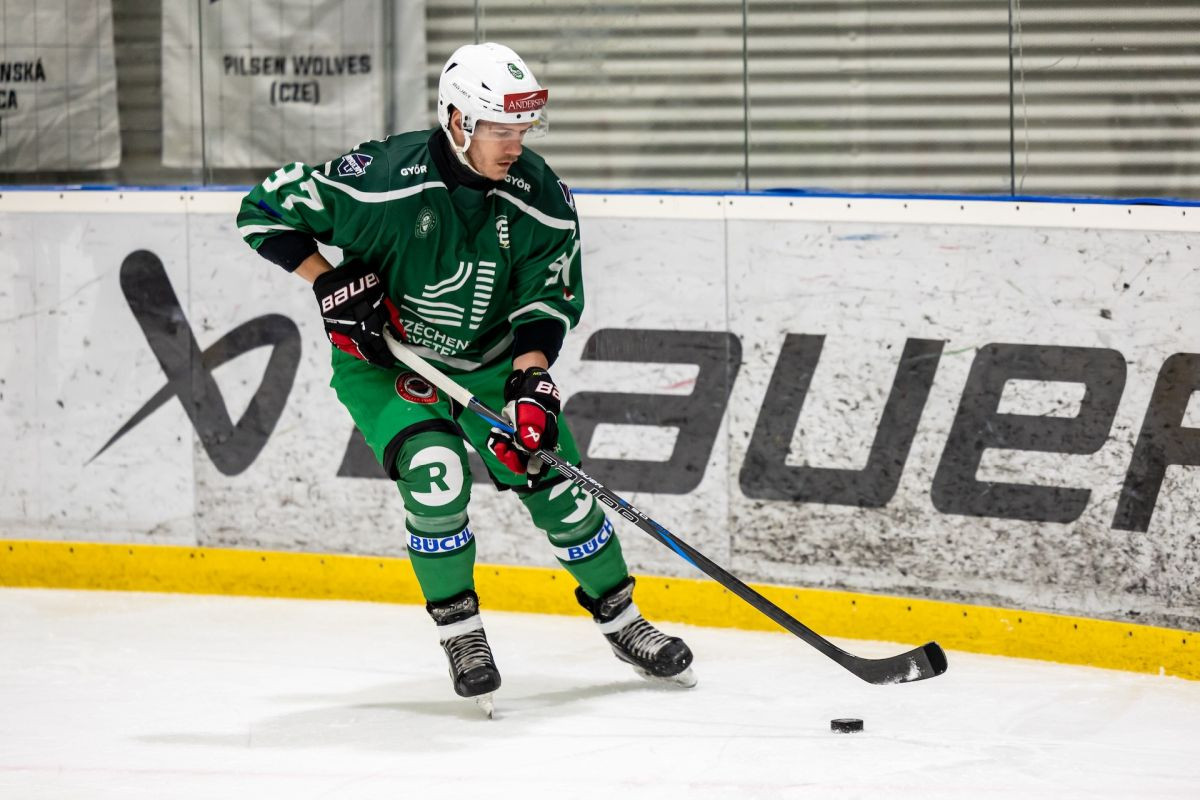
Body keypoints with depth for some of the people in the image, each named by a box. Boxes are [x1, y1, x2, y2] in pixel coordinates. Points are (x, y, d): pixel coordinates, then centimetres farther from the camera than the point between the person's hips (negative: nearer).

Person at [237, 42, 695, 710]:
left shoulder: (541, 196, -16)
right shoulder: (387, 179, -27)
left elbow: (549, 299, -9)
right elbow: (265, 209, -18)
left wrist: (531, 382, -24)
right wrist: (333, 283, -23)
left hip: (492, 361, 4)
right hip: (383, 363, -4)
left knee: (556, 483, 1)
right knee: (435, 471, -26)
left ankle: (621, 619, 24)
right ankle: (459, 632, -6)